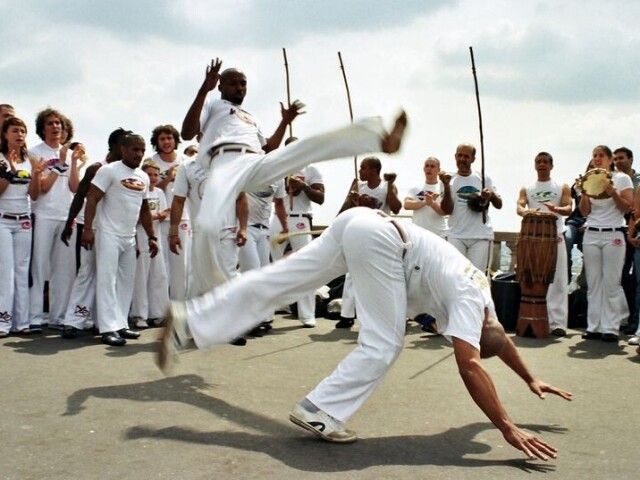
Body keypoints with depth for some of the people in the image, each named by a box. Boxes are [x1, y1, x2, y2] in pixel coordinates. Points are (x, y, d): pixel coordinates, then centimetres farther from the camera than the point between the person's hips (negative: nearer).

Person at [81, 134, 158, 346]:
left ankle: (121, 324, 16)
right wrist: (87, 228, -22)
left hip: (130, 237, 8)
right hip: (109, 234, -7)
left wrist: (152, 237, 17)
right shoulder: (109, 170, -8)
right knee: (107, 280, -8)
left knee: (126, 281, 9)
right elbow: (92, 199, -13)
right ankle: (109, 328, -9)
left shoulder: (144, 177, 12)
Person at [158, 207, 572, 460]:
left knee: (274, 283, 5)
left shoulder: (482, 294, 20)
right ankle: (320, 412, -4)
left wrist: (532, 381, 44)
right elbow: (470, 367, -17)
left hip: (360, 224, 9)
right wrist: (508, 428, -17)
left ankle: (188, 320, 4)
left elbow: (502, 339, 37)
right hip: (377, 236, -9)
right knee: (384, 343, -5)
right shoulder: (468, 301, -4)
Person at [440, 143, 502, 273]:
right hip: (456, 236, -1)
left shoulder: (483, 179, 8)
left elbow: (499, 205, 10)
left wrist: (492, 195, -12)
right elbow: (447, 210, -6)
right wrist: (446, 185, -15)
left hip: (481, 236, 1)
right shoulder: (450, 180, 4)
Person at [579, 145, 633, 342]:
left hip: (613, 235, -4)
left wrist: (613, 193, -17)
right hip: (591, 235, 4)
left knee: (611, 282, -7)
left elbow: (627, 208, -2)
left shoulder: (622, 178, 3)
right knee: (593, 283, 2)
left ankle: (610, 328, -4)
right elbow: (585, 212, 10)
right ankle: (594, 327, 5)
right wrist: (584, 193, -6)